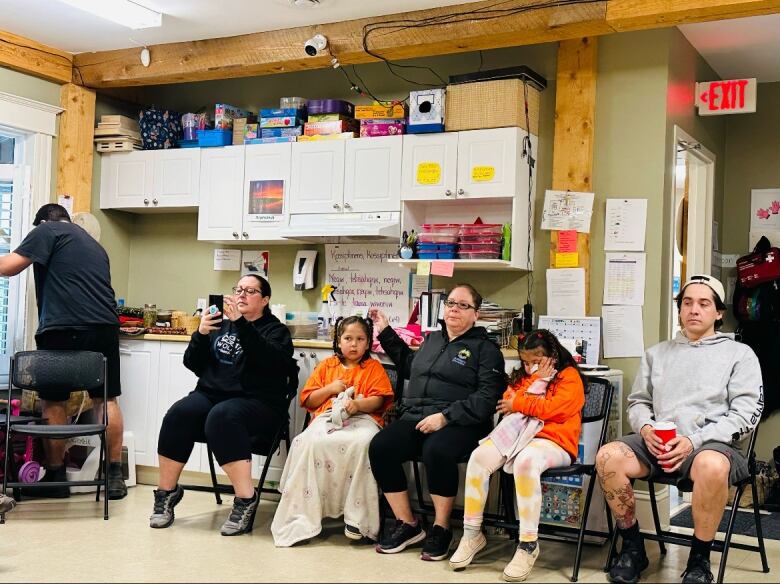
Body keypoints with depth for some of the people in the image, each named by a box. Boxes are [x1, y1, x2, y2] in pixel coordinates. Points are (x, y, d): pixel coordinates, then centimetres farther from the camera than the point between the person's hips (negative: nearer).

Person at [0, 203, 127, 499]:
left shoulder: (47, 231, 7)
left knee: (53, 401, 8)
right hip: (105, 327, 6)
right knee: (106, 400, 11)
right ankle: (115, 476, 12)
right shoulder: (94, 244, 27)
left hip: (62, 330, -5)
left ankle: (56, 476, 14)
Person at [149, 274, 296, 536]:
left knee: (221, 416, -36)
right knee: (179, 413, -26)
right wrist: (201, 334, -6)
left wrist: (241, 323, -23)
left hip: (257, 403, -4)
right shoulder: (221, 326, 20)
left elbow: (270, 360, -16)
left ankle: (246, 500, -31)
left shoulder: (275, 330, 7)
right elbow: (192, 364, 12)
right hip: (212, 394, 4)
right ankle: (167, 492, -13)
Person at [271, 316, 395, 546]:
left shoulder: (374, 368, 16)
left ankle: (357, 517, -30)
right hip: (327, 418, 2)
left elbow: (378, 400, 2)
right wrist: (330, 389, 3)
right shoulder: (326, 366, 22)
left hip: (361, 418, -2)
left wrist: (358, 404, -18)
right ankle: (303, 516, -27)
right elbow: (308, 400, 19)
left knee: (363, 442, -37)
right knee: (310, 442, -32)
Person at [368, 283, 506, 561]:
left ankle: (441, 529, -14)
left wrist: (445, 416, -19)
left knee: (436, 451, -37)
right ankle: (407, 525, -7)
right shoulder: (432, 339, 22)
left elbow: (487, 397, -9)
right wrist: (385, 331, 38)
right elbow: (409, 365, 42)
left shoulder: (485, 348, 2)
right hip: (415, 418, 6)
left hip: (458, 424, -5)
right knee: (379, 448, -22)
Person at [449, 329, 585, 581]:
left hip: (553, 441, -6)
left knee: (525, 461, -40)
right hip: (518, 435, 6)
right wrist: (538, 382, -4)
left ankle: (528, 544, -30)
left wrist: (518, 404, -3)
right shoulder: (522, 376, 20)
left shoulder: (569, 376, 1)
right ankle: (472, 533, -11)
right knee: (479, 457, -22)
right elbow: (508, 405, 3)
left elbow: (553, 409, -14)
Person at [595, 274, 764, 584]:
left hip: (713, 442, -3)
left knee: (711, 466, -40)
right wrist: (646, 429, -5)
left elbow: (745, 413, -1)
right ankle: (632, 547, -7)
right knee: (608, 456, -27)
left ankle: (700, 559, -16)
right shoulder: (657, 353, 22)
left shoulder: (739, 354, 10)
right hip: (657, 441, 3)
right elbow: (638, 401, 20)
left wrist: (694, 441, -14)